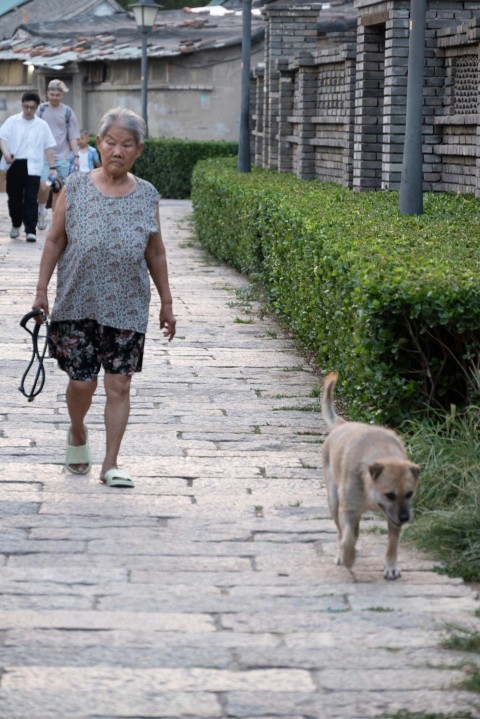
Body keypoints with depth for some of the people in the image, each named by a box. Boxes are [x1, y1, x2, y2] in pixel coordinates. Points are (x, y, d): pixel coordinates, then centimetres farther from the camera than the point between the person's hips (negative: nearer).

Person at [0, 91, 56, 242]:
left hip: (33, 166, 0)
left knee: (31, 199, -6)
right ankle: (16, 225, 29)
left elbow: (48, 147, 10)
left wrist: (52, 167, 6)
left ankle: (31, 230, -7)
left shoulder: (42, 125, 8)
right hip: (14, 164, 1)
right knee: (14, 197, 8)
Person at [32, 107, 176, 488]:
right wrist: (42, 289, 0)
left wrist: (167, 303, 11)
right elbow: (55, 240, 3)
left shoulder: (147, 196, 2)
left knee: (119, 386, -1)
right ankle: (78, 432, 36)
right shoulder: (75, 187, -2)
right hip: (77, 304, -1)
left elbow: (155, 254, 9)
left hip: (127, 309, 1)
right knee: (82, 381, 4)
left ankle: (111, 464, 9)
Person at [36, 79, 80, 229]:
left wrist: (76, 156, -1)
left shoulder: (68, 112, 4)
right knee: (43, 187, -16)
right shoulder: (41, 110, 3)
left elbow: (73, 137, 6)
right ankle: (41, 209, 11)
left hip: (62, 157, 1)